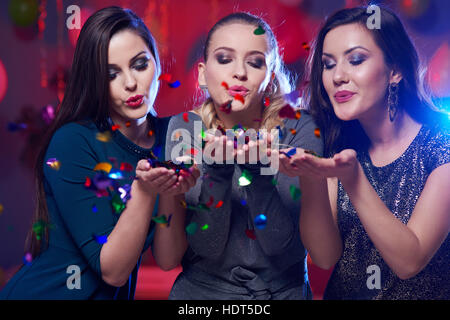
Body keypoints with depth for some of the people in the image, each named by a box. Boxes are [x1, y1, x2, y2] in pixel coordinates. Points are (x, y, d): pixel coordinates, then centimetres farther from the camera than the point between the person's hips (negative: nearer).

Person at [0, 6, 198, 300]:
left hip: (116, 294, 3)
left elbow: (168, 260, -7)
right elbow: (112, 270, -17)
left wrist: (171, 193, -22)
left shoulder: (170, 136, -4)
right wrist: (145, 191, -28)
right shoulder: (71, 142, -17)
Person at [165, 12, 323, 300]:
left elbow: (284, 249, -11)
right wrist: (217, 171, -24)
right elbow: (207, 247, -10)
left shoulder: (297, 128, -7)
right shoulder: (183, 129, -6)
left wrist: (258, 173, -24)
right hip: (202, 289, 0)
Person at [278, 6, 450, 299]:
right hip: (344, 293, 3)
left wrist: (352, 179, -24)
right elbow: (326, 257, -6)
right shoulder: (337, 146, 0)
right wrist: (310, 177, -19)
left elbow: (409, 262, -15)